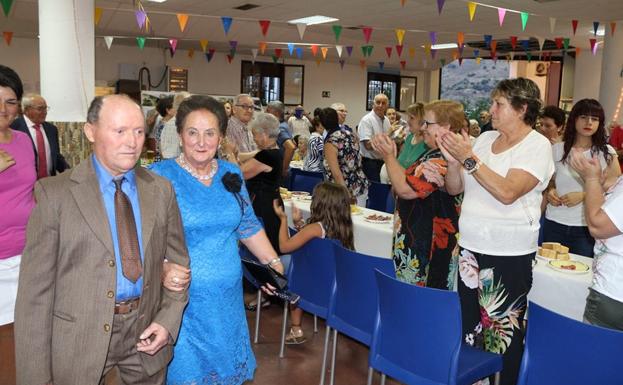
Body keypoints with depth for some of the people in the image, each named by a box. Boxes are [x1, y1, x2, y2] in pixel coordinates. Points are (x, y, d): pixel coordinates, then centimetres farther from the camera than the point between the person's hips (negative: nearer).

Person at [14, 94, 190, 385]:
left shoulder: (161, 190, 1)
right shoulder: (54, 193, -10)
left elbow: (178, 261, 8)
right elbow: (36, 287, -10)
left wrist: (169, 320, -5)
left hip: (147, 331, 3)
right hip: (80, 339, -2)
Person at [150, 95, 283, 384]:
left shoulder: (231, 174, 4)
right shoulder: (160, 177, -10)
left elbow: (249, 226, 12)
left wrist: (274, 263, 3)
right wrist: (165, 269, -32)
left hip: (228, 298, 4)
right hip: (183, 299, -4)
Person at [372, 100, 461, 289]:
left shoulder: (442, 160, -23)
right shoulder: (434, 154, 13)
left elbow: (406, 189, -25)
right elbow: (409, 181, 20)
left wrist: (389, 156, -14)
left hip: (426, 243, -10)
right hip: (419, 237, 10)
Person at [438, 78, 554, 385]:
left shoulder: (537, 146, -8)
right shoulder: (485, 139, 8)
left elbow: (507, 192, -23)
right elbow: (454, 189, 10)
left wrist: (469, 159, -20)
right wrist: (453, 160, -9)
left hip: (509, 256, -5)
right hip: (470, 248, 6)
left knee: (504, 334, 5)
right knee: (468, 326, 14)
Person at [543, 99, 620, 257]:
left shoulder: (606, 153, 0)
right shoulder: (557, 149, 4)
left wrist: (583, 196, -12)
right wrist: (550, 191, -3)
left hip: (587, 227, -1)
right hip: (554, 224, 2)